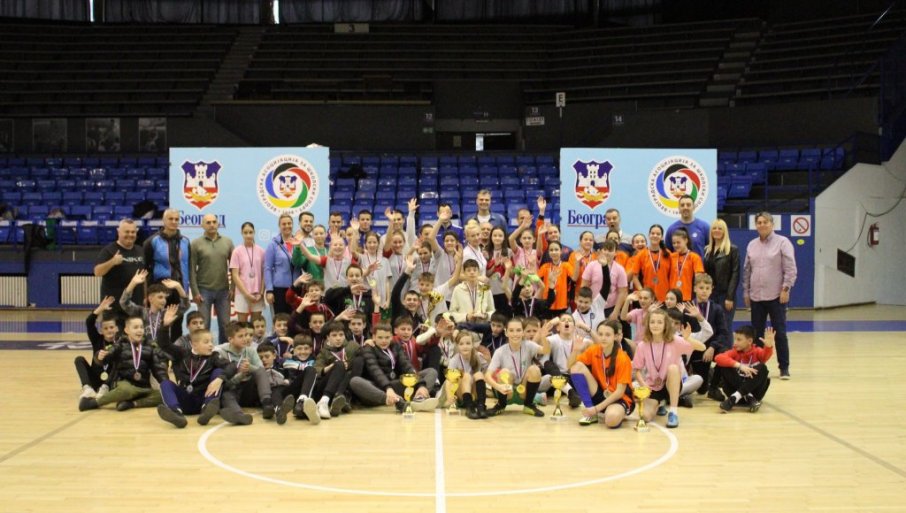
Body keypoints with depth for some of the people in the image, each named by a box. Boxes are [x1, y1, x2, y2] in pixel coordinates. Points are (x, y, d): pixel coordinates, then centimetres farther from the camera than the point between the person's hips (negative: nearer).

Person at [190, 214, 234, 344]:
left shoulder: (227, 242, 5)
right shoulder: (196, 244, -2)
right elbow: (192, 270, -4)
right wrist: (195, 292, -9)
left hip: (223, 290, 2)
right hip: (204, 290, -2)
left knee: (225, 324, 6)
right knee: (204, 325, 2)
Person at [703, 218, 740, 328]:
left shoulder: (733, 249, -3)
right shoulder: (707, 250, 13)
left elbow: (735, 274, -8)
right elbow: (704, 273, 12)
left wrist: (730, 297, -15)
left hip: (725, 294, -5)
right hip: (710, 294, 5)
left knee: (725, 328, -3)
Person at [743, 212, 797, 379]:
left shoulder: (782, 242, -4)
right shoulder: (752, 245, 11)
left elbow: (790, 269, -8)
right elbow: (747, 270, 16)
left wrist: (786, 288, -14)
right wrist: (746, 292, 12)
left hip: (776, 296, -5)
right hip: (756, 297, 5)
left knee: (780, 332, -1)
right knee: (757, 333, 9)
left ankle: (784, 367, 6)